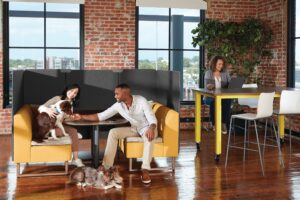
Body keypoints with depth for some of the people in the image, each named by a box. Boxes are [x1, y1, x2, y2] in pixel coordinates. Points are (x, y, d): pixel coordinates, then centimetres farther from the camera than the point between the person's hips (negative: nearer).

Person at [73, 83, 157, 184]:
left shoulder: (141, 101, -24)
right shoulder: (118, 105, -9)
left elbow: (152, 119, -30)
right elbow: (101, 116, -5)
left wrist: (151, 129, -53)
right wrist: (82, 117, -12)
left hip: (147, 127, -5)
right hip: (134, 128, 5)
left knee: (149, 136, -41)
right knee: (113, 132, -17)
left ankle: (145, 170, -39)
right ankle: (106, 166, -18)